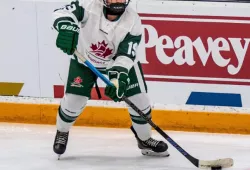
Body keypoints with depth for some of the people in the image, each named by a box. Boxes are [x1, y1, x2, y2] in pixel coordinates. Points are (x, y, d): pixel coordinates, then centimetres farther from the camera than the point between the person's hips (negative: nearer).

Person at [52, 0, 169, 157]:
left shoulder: (133, 22, -27)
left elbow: (126, 55, -30)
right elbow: (62, 13, -42)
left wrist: (118, 77, -47)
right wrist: (67, 27, -66)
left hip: (122, 61, 1)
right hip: (85, 58, -1)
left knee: (139, 99, -2)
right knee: (73, 100, -5)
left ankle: (145, 140, 23)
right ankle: (62, 132, 27)